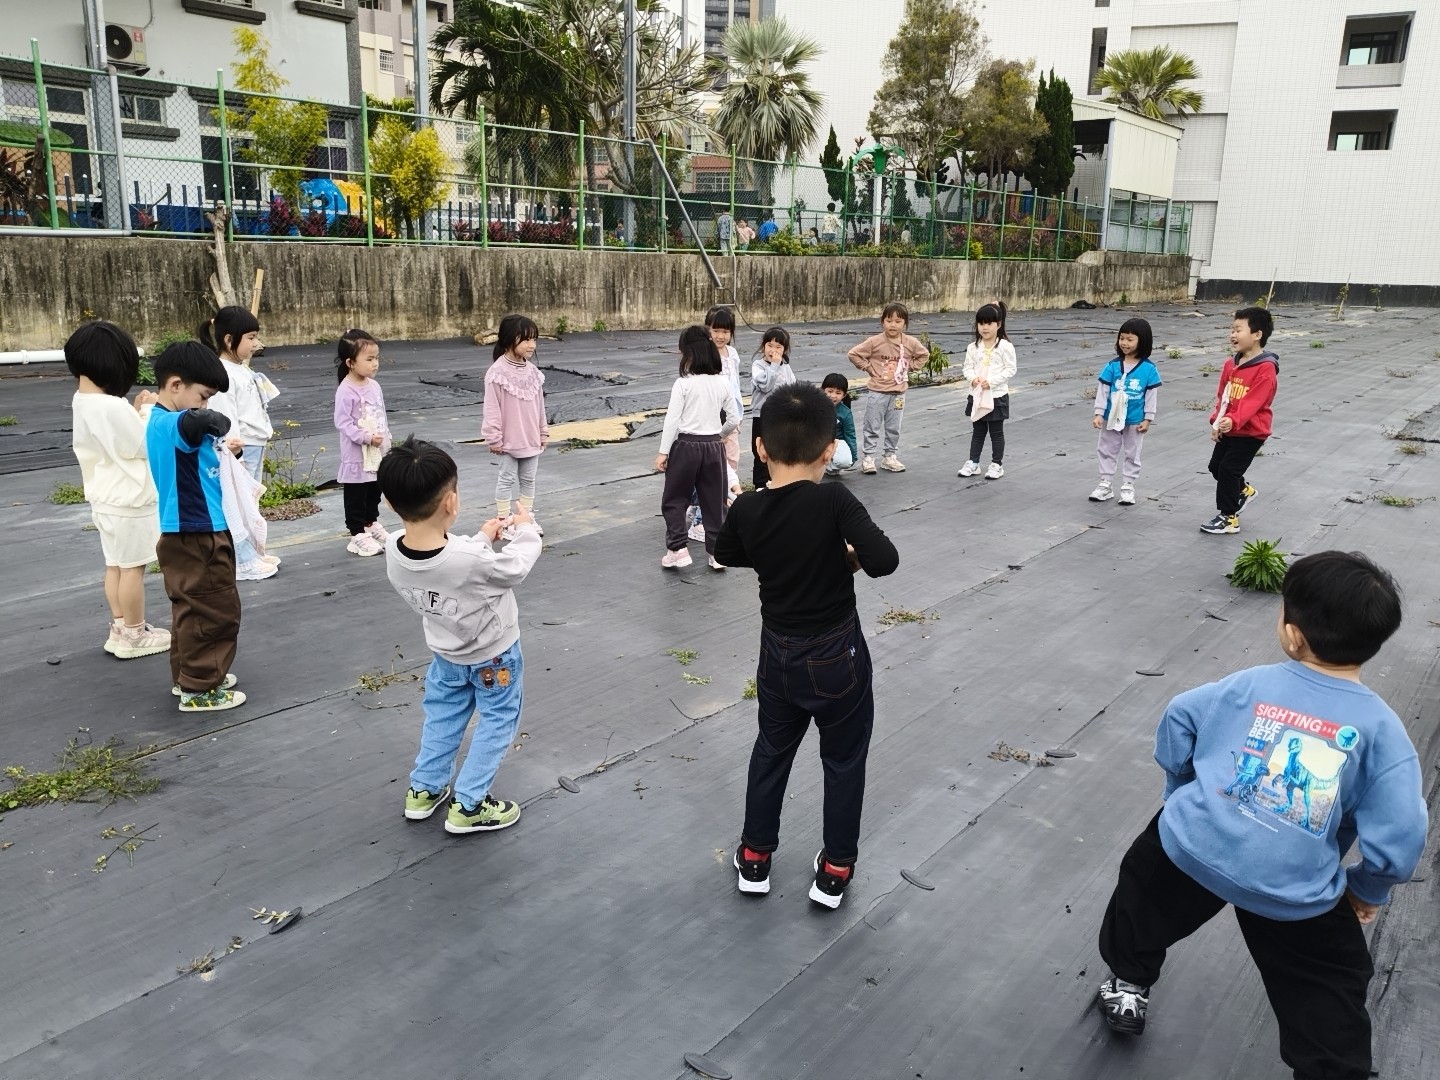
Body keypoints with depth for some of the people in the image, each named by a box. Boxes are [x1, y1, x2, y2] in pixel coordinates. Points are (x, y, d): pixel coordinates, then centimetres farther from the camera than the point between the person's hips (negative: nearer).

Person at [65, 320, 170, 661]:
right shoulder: (111, 406, -25)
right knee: (132, 568, 2)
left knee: (115, 565, 17)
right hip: (129, 502, -9)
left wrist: (135, 411, 6)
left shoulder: (82, 401, 5)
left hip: (106, 499, 9)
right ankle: (134, 636, 12)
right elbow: (145, 446, -19)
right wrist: (150, 411, -7)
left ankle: (121, 627, 27)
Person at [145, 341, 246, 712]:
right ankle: (198, 690, 10)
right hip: (197, 538, -10)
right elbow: (213, 421, -43)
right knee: (216, 613, 1)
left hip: (190, 536, 10)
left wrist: (218, 451, 0)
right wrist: (215, 423, -20)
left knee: (193, 610, 22)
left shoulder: (160, 421, 11)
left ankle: (187, 676, 35)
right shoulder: (172, 424, -23)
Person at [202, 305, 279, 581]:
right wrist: (233, 447, -28)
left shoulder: (242, 370, 14)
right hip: (239, 450, -10)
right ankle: (243, 561, 0)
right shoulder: (222, 374, -17)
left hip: (255, 448, 10)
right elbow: (224, 415, -23)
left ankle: (251, 553, 26)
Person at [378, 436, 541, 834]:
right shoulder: (475, 562, -42)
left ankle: (424, 789, 40)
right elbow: (515, 567, -20)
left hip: (445, 652, 5)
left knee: (442, 715, 27)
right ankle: (468, 806, 22)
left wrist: (480, 539, 5)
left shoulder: (393, 551, -25)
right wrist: (527, 529, -3)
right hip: (493, 655, -5)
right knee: (497, 721, 17)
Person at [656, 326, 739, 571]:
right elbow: (734, 419, 7)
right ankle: (717, 552, 16)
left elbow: (672, 420, -13)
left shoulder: (683, 384, -12)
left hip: (686, 445, -4)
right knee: (714, 501, 12)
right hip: (714, 446, 4)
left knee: (674, 500, 11)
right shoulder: (722, 383, 2)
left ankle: (678, 549, 5)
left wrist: (663, 452, -8)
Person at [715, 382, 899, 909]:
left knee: (771, 750, 24)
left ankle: (755, 857, 36)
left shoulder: (746, 510, -10)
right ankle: (835, 870, 29)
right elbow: (884, 561, -29)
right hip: (837, 658, -3)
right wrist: (850, 557, -9)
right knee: (843, 761, 17)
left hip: (778, 655, 4)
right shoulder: (834, 501, -23)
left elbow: (727, 554, 10)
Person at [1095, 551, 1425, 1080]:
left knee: (1145, 878, 32)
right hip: (1294, 892, -1)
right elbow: (1400, 836, -13)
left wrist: (1183, 795, 24)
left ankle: (1128, 986, 49)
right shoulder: (1381, 729, -9)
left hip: (1194, 848, 2)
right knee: (1330, 995, 20)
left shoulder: (1248, 685, -2)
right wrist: (1367, 889, 7)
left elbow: (1177, 722, 9)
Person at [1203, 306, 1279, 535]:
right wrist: (1217, 421, -3)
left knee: (1228, 469, -8)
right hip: (1228, 429, 8)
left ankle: (1228, 517, 7)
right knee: (1216, 466, 16)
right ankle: (1243, 490, 44)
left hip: (1251, 433, -8)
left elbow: (1252, 402, -30)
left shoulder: (1266, 369, -22)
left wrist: (1233, 420, -42)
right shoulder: (1231, 363, 3)